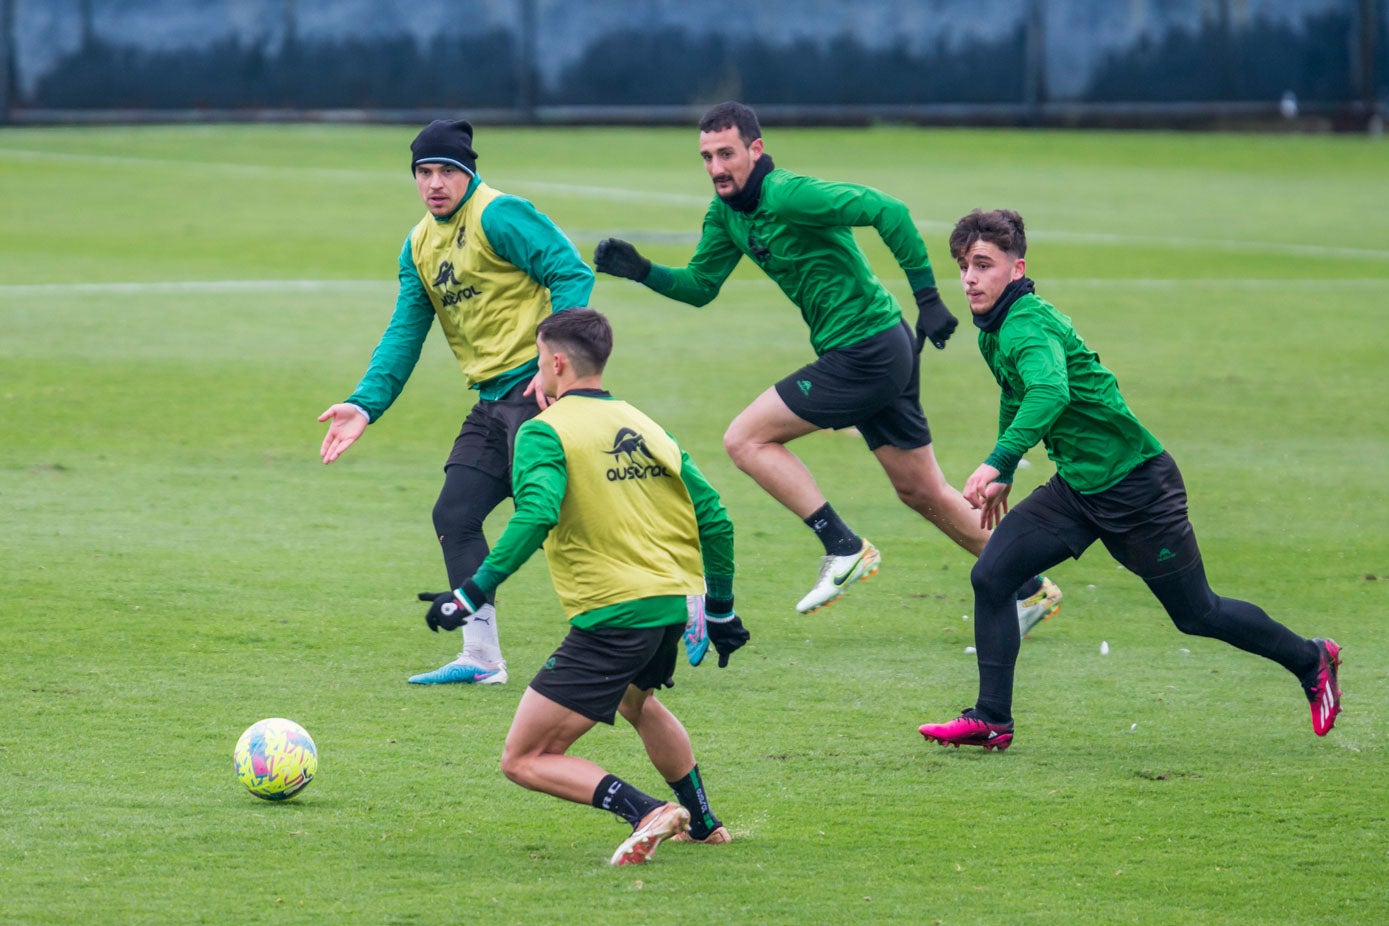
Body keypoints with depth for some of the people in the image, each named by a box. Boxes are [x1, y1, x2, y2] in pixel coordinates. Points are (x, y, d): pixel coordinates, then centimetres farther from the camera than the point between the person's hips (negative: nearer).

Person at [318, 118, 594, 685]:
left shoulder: (498, 216, -11)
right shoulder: (419, 246, 16)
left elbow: (572, 274, -16)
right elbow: (404, 333, 16)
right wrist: (364, 405, 3)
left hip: (536, 388, -9)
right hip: (491, 398, 9)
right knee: (453, 516, 5)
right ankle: (481, 657, 12)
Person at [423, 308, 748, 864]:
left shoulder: (545, 431, -6)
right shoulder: (646, 427, 14)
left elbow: (536, 515, -24)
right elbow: (713, 516, 14)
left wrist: (474, 591, -24)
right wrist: (720, 610, 24)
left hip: (610, 617, -8)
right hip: (672, 605, 8)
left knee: (524, 761, -2)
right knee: (636, 701, 40)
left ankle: (643, 812, -21)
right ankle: (702, 822, 46)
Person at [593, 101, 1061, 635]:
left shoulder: (787, 195, -20)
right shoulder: (726, 211, 7)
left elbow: (888, 211, -24)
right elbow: (699, 286, 15)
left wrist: (928, 299, -24)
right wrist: (641, 270, -2)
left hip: (865, 351, -10)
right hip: (879, 354, 10)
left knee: (746, 439, -8)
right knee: (923, 493, 16)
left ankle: (844, 548, -7)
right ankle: (1030, 589, 25)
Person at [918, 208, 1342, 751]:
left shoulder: (1029, 326, -25)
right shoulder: (991, 330, 4)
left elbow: (1050, 393, -46)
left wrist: (997, 462, -53)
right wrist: (1003, 477, 30)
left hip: (1134, 484, -8)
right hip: (1076, 487, 8)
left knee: (1196, 614, 6)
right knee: (990, 576, -6)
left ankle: (1311, 662, 27)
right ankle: (991, 720, 1)